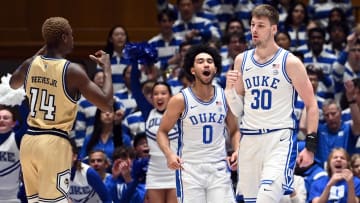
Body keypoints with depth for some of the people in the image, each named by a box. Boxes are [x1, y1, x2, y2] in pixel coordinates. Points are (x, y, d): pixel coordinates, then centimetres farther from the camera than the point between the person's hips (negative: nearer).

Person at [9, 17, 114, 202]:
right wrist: (107, 69, 2)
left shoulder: (30, 64, 4)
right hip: (54, 144, -7)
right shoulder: (72, 71, -13)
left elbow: (13, 84, 29)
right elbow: (106, 104, -11)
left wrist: (39, 54, 31)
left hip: (28, 141, 7)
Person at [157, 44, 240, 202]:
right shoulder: (180, 100, -5)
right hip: (189, 169, -2)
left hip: (218, 168, 2)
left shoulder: (225, 98, 4)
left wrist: (237, 151, -4)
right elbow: (162, 131, 3)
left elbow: (234, 131, 16)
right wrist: (169, 155, -16)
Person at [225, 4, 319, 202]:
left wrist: (310, 145, -8)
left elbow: (311, 105, -1)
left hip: (279, 138, -5)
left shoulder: (290, 62, -4)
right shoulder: (242, 60, 10)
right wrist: (230, 88, -5)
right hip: (249, 139, 5)